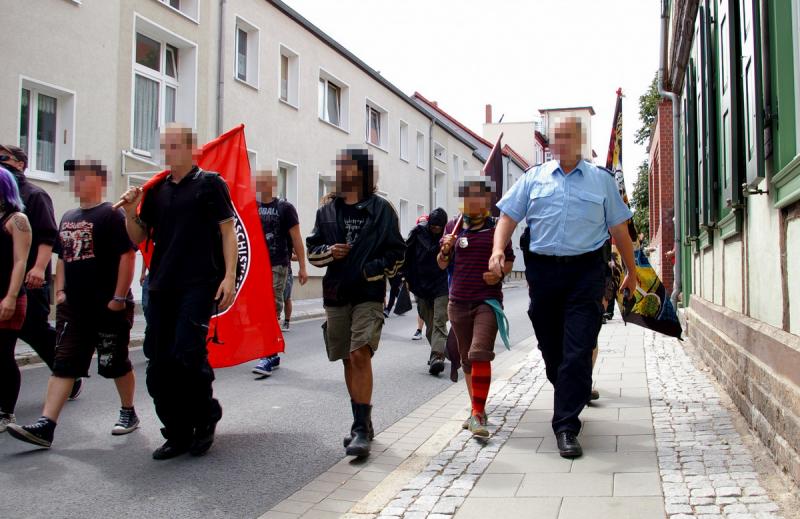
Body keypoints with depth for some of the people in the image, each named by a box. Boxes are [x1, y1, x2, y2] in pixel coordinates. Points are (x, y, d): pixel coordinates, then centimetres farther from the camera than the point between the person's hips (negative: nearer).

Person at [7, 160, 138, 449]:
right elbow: (63, 257, 24)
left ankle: (128, 413, 25)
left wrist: (119, 298, -18)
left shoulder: (111, 215, -9)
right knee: (63, 365, 2)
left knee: (115, 363, 6)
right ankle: (45, 426, 0)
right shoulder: (68, 218, 16)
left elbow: (128, 255, -16)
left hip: (109, 308, -7)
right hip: (73, 307, 7)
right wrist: (60, 290, 12)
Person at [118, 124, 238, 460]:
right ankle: (178, 434, 16)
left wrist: (229, 275, -10)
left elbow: (227, 230, -1)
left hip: (199, 284, -5)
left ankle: (206, 416, 10)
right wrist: (130, 211, -1)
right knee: (159, 363, 3)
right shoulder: (156, 190, 16)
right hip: (162, 286, 6)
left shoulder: (210, 183, 3)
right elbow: (139, 238, 18)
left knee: (187, 351, -16)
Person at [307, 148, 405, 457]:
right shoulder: (327, 210, 13)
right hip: (336, 295, 5)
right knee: (349, 360, 10)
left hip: (369, 295, -4)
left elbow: (397, 253, 1)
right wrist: (329, 252, -6)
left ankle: (362, 429, -13)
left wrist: (372, 271, -13)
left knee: (360, 355, -17)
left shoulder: (381, 209, 2)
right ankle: (362, 424, 22)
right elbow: (312, 248, 15)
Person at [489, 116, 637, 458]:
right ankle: (571, 401, 35)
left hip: (586, 271, -2)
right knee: (551, 348, 10)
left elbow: (619, 228, 13)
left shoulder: (601, 180, 11)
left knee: (578, 351, -9)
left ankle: (566, 426, -4)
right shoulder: (534, 178, 12)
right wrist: (498, 250, -10)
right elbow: (508, 216, 8)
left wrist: (631, 271, 14)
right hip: (543, 270, 2)